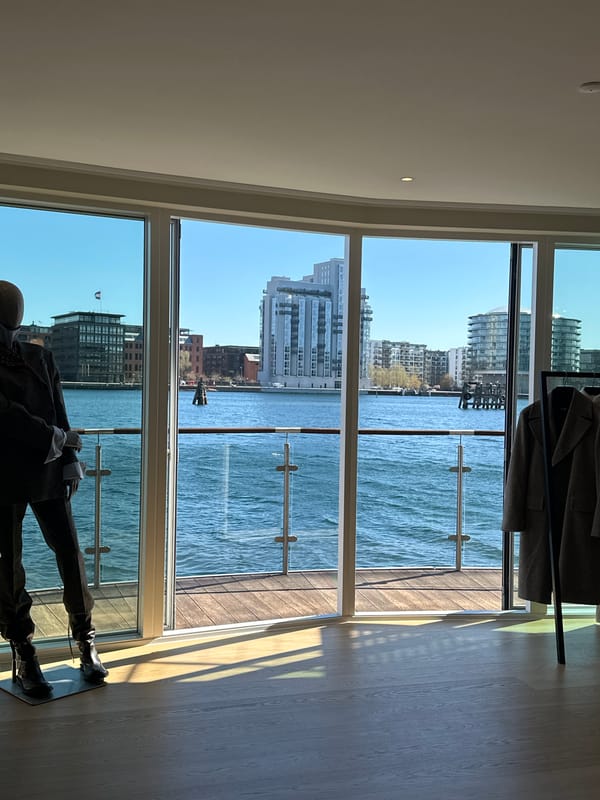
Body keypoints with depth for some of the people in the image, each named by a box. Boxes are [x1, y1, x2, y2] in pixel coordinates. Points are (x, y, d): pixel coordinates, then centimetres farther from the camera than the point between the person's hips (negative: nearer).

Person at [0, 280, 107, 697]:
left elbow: (59, 414, 6)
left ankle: (86, 644, 16)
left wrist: (70, 461, -1)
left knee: (72, 557, 2)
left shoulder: (40, 357, 9)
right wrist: (57, 439, -9)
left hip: (48, 474, 3)